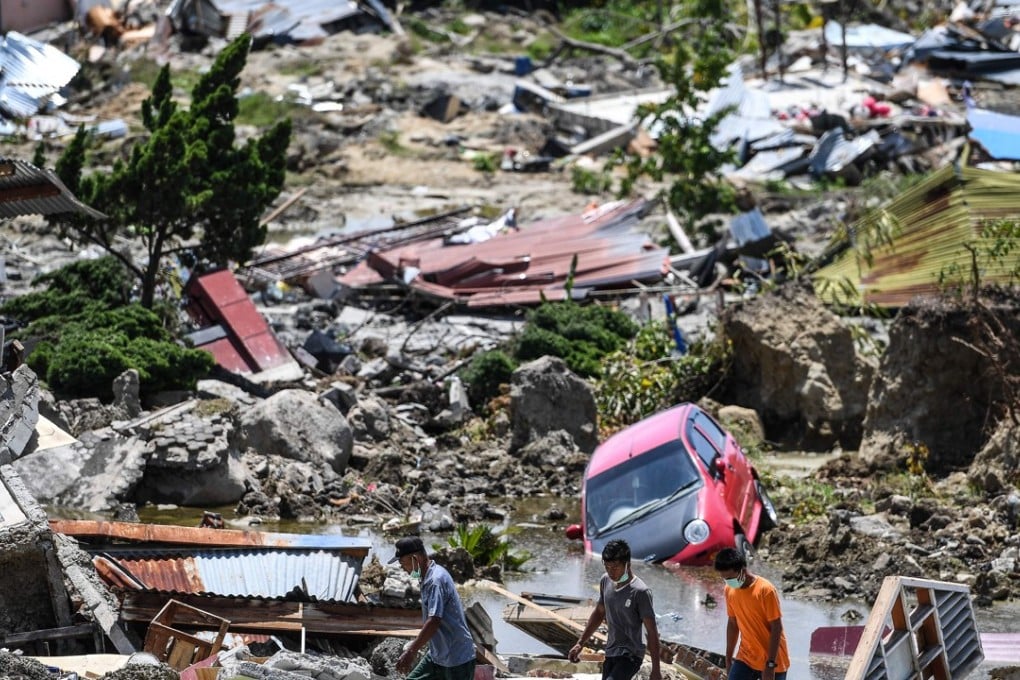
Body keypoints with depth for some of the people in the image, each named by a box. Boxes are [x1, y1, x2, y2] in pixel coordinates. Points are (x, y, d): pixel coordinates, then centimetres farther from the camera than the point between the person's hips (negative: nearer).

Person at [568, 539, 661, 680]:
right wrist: (580, 643, 16)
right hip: (611, 653, 7)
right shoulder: (606, 581, 2)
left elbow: (651, 632, -15)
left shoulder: (640, 592, -19)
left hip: (630, 656, -7)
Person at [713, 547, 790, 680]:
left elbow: (776, 628, -18)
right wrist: (728, 658, 15)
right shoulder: (730, 590, -1)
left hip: (772, 661, -5)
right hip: (745, 658, 5)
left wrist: (770, 665, -20)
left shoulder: (765, 590, -20)